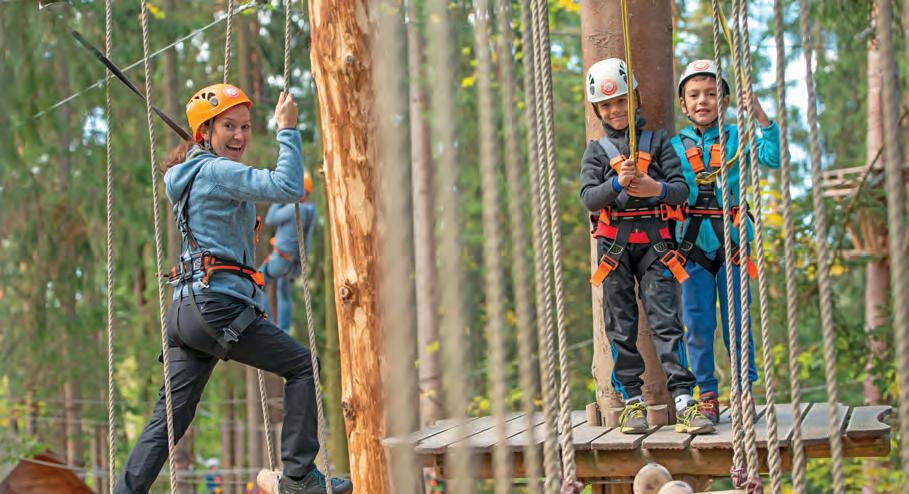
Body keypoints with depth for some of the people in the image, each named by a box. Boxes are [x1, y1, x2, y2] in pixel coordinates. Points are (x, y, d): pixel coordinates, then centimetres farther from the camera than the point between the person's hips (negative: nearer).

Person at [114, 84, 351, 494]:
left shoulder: (189, 174, 20)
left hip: (186, 309, 9)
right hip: (217, 306, -9)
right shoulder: (216, 171, -9)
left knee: (169, 419, 7)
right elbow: (287, 189, -20)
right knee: (303, 365, 3)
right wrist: (287, 130, -10)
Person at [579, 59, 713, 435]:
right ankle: (632, 402, 9)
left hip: (654, 241, -1)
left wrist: (657, 188, -22)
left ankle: (684, 403, -13)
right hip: (614, 244, 1)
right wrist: (617, 183, -24)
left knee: (666, 319, -9)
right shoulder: (597, 151, 9)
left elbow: (682, 189, 0)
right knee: (621, 325, 2)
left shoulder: (658, 141, 9)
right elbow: (588, 198, -5)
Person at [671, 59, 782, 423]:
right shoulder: (676, 145, 7)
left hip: (730, 238, -1)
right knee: (697, 323, 3)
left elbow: (773, 158, -13)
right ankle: (706, 394, 12)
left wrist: (760, 116, -20)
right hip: (693, 241, 1)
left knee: (737, 319, 2)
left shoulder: (736, 137, 3)